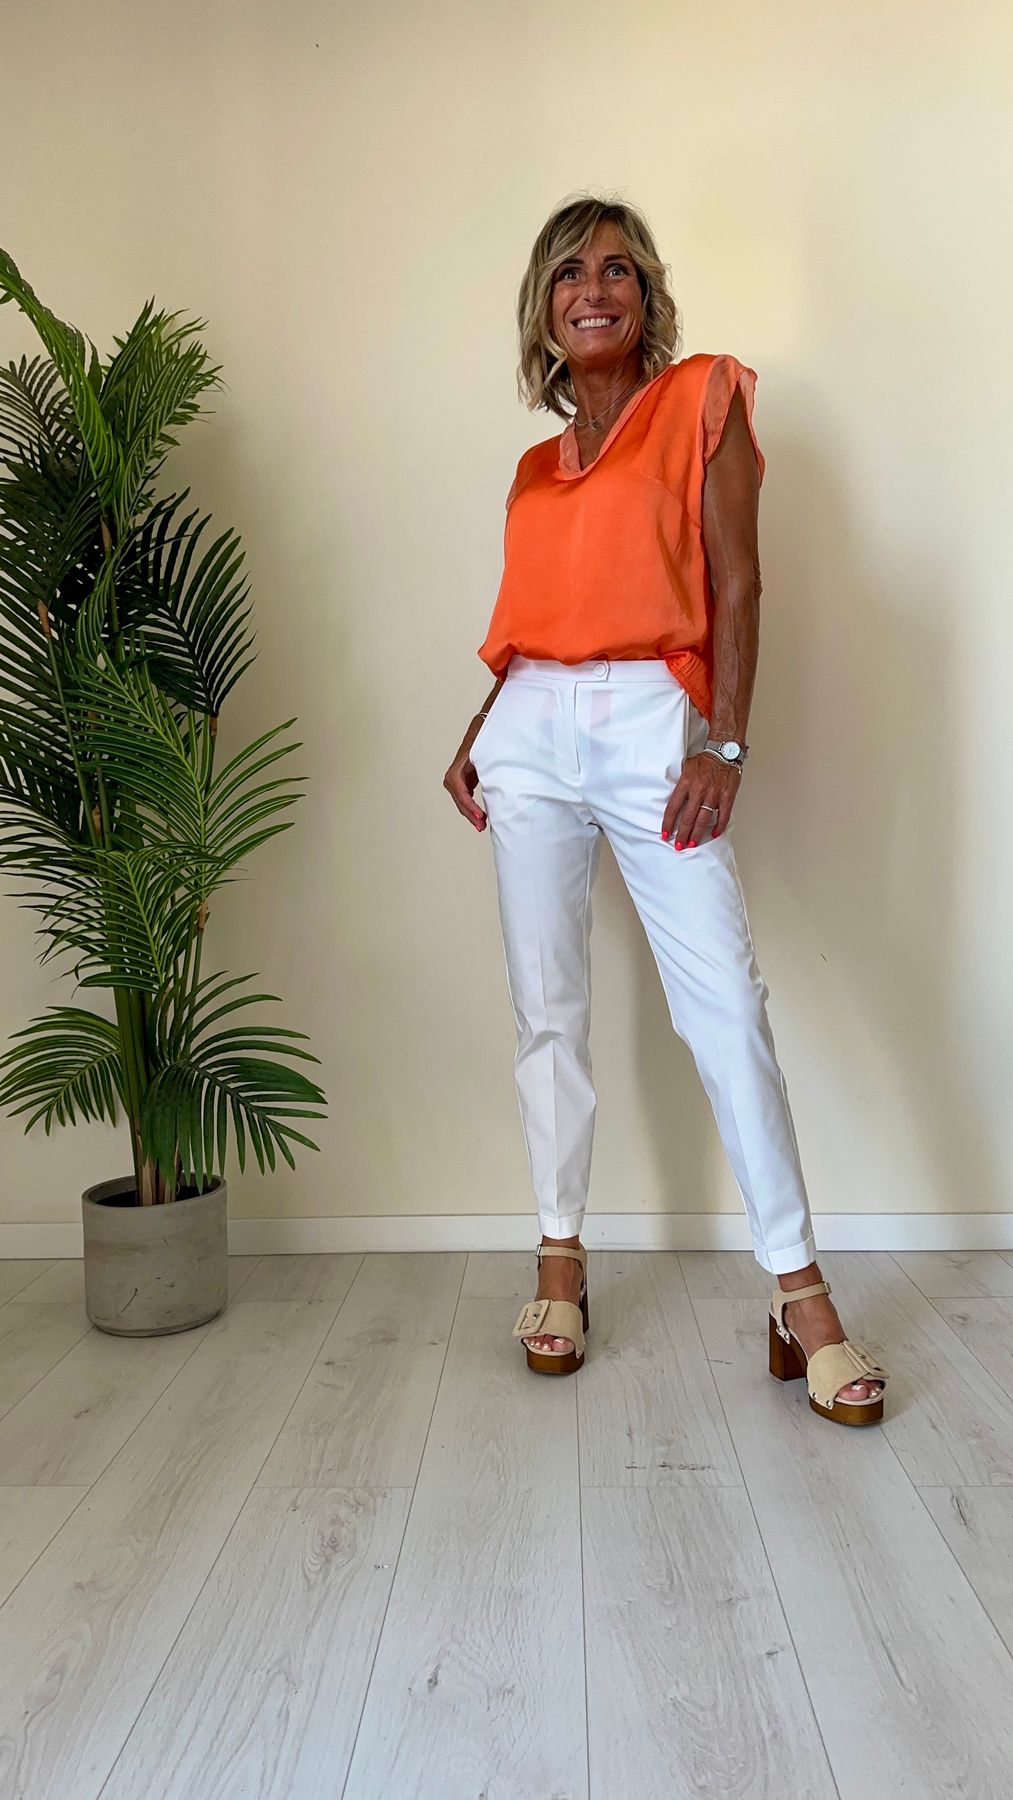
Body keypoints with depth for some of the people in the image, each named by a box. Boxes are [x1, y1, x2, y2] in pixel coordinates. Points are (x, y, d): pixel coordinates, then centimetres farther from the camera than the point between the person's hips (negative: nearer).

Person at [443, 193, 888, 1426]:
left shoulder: (704, 398, 7)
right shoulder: (537, 465, 20)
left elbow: (734, 583, -3)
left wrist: (722, 742, -12)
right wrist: (479, 735, 8)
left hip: (654, 724, -5)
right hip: (533, 735, 5)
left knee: (726, 1002, -10)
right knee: (547, 1009, 5)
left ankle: (801, 1299, -2)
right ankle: (561, 1258, 18)